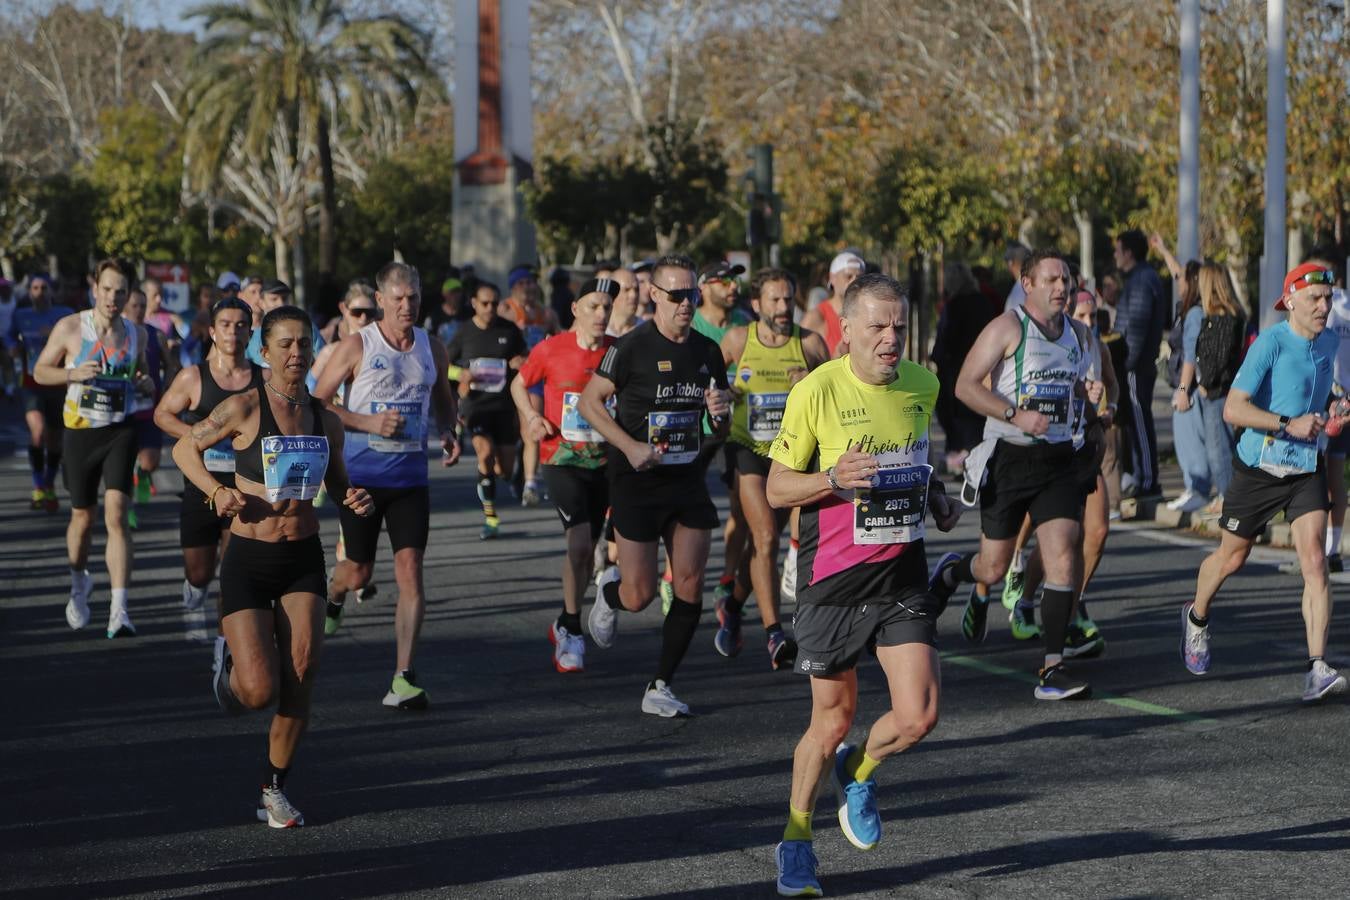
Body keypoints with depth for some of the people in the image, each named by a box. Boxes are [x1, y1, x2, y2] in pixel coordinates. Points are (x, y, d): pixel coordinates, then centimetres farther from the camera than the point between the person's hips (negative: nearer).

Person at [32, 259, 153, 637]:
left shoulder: (137, 333, 4)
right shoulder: (69, 328, -3)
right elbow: (40, 371, 3)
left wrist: (145, 384, -7)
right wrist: (73, 373, -16)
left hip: (121, 432, 0)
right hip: (80, 432, 0)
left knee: (116, 514, -15)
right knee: (83, 519, 11)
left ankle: (119, 611, -20)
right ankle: (79, 583, 42)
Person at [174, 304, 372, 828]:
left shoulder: (325, 421, 4)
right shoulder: (245, 408, -9)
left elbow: (337, 484, 19)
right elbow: (184, 448, 2)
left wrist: (355, 501, -3)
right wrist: (217, 491, -14)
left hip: (304, 559, 4)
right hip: (248, 561, -3)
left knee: (300, 683, -6)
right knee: (259, 693, -11)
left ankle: (274, 790, 15)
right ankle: (228, 658, 27)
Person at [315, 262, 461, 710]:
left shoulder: (432, 350, 7)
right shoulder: (356, 347, -6)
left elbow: (443, 400, 24)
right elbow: (317, 403, -5)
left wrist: (449, 433, 3)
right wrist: (370, 423, -17)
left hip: (410, 476, 2)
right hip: (360, 474, -2)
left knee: (410, 569, -10)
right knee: (359, 571, 8)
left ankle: (403, 679, -10)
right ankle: (332, 597, 48)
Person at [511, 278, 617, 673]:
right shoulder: (551, 350, -5)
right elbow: (519, 384, 11)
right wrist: (532, 417, -6)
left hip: (603, 460, 3)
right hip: (562, 458, -3)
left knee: (587, 548, 12)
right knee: (580, 541, -18)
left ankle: (564, 626, 31)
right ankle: (572, 632, -6)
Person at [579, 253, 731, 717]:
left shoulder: (708, 352, 8)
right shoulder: (632, 347, -10)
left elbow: (719, 432, 16)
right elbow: (589, 401, -6)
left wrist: (720, 415, -8)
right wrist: (630, 447, -17)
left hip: (688, 478, 5)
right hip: (638, 482, -5)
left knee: (691, 585, -4)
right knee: (640, 595, -4)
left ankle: (660, 687, 8)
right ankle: (608, 589, 34)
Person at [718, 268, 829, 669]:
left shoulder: (810, 344, -3)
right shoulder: (737, 340, -1)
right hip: (747, 451, -2)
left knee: (762, 540, 12)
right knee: (764, 536, -18)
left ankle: (732, 603, 40)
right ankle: (774, 634, -22)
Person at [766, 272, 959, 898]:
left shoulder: (923, 384, 3)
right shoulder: (817, 391, -12)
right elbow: (777, 487, -6)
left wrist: (936, 499, 7)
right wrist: (834, 478, -23)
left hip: (902, 575, 3)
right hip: (833, 579, -3)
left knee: (918, 716, -9)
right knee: (834, 718, 6)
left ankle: (857, 772, 25)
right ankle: (796, 841, 29)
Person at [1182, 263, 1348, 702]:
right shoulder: (1270, 344, -17)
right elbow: (1234, 409, -23)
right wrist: (1288, 425, -30)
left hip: (1307, 468, 4)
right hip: (1259, 468, -4)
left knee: (1314, 561, -13)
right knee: (1231, 558, 13)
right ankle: (1197, 617, 45)